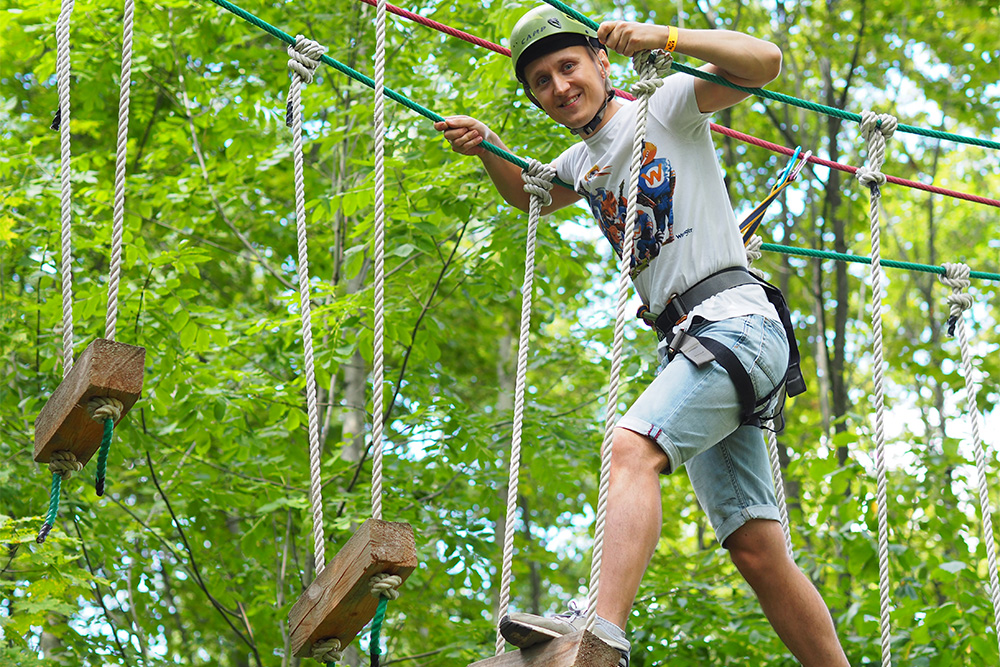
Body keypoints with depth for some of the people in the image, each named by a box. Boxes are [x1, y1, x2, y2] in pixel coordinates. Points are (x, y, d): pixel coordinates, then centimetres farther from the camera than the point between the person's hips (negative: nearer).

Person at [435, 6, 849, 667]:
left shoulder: (666, 106, 2)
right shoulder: (582, 162, 23)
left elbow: (764, 60, -11)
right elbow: (528, 194, 43)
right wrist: (488, 148, 23)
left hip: (734, 318, -8)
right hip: (686, 341, 9)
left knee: (632, 447, -31)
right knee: (758, 550, 3)